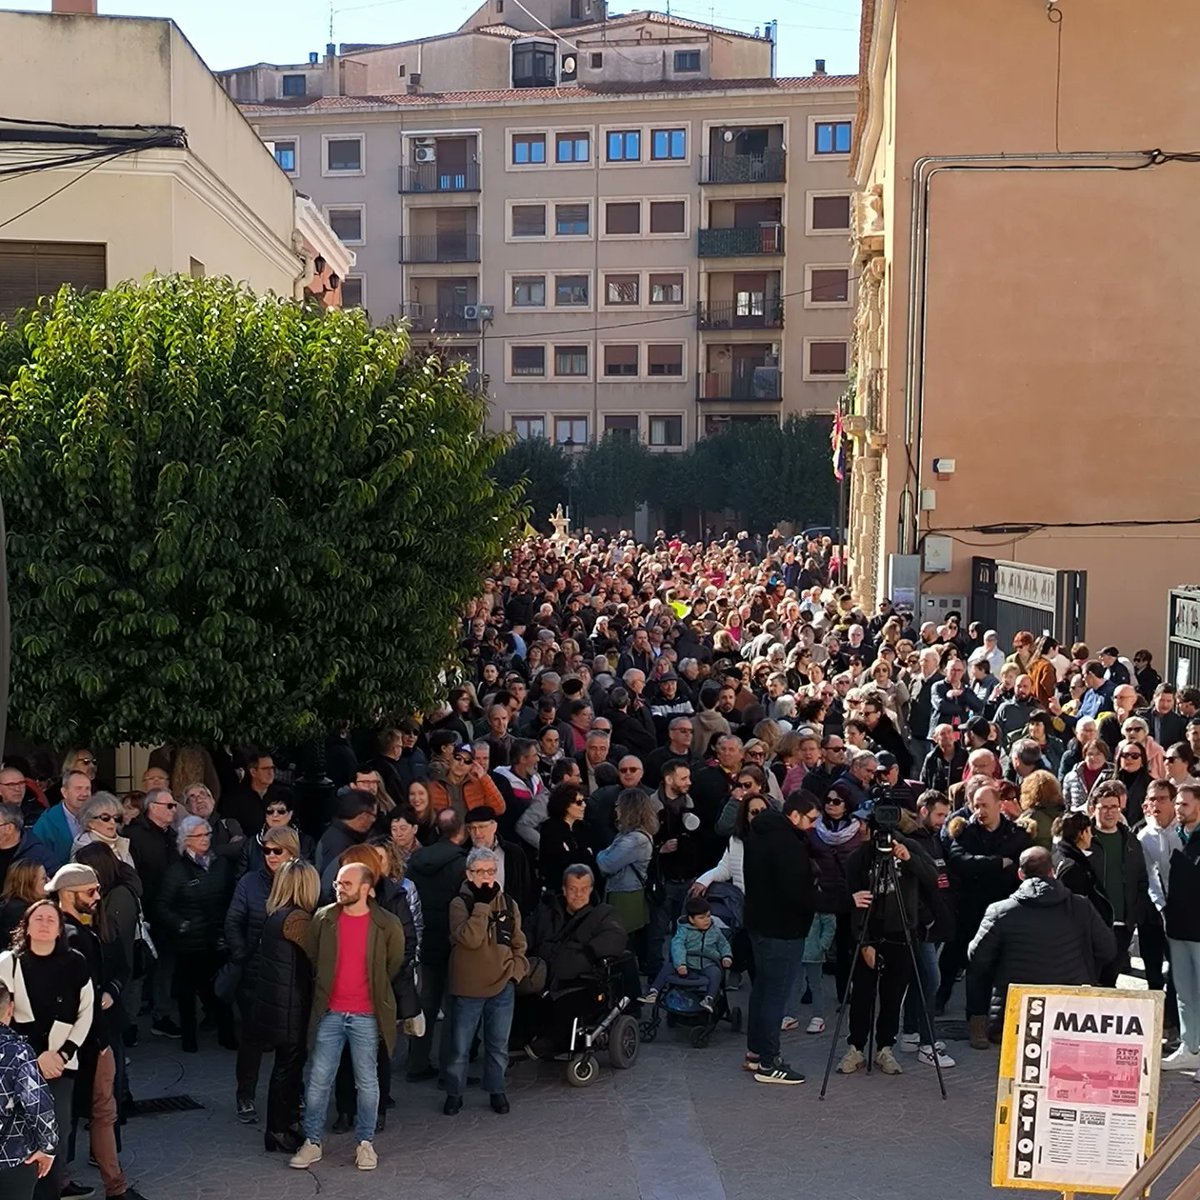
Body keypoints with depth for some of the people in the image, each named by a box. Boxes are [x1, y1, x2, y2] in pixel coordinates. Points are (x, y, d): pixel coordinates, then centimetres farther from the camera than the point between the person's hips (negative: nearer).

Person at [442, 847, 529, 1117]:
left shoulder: (508, 904, 5)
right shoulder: (460, 904, -8)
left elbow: (519, 943, 14)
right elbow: (470, 939, -23)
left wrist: (517, 970, 0)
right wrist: (482, 904, -23)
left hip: (502, 986, 3)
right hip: (467, 987, -3)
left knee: (498, 1044, 13)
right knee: (460, 1046, 5)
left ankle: (496, 1091, 27)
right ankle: (454, 1093, 20)